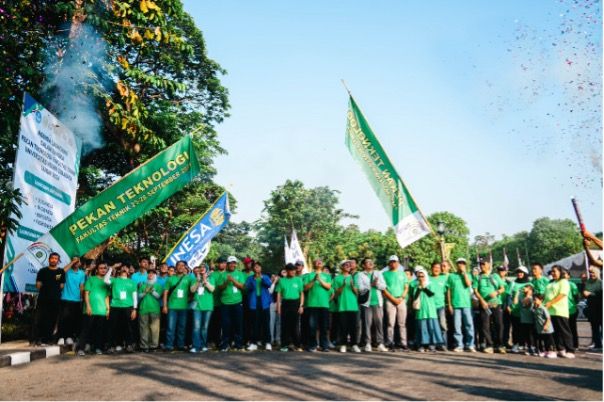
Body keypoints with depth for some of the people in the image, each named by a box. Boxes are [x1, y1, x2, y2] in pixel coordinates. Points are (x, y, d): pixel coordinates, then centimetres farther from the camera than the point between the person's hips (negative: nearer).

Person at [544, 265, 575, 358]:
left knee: (564, 331, -4)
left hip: (560, 311, -7)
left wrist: (550, 303, -20)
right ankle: (560, 350, 16)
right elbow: (546, 295, 24)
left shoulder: (564, 282, -1)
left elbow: (562, 295, -13)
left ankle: (570, 351, 1)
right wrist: (543, 302, 7)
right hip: (549, 311, 7)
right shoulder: (550, 283, 22)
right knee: (555, 332, 9)